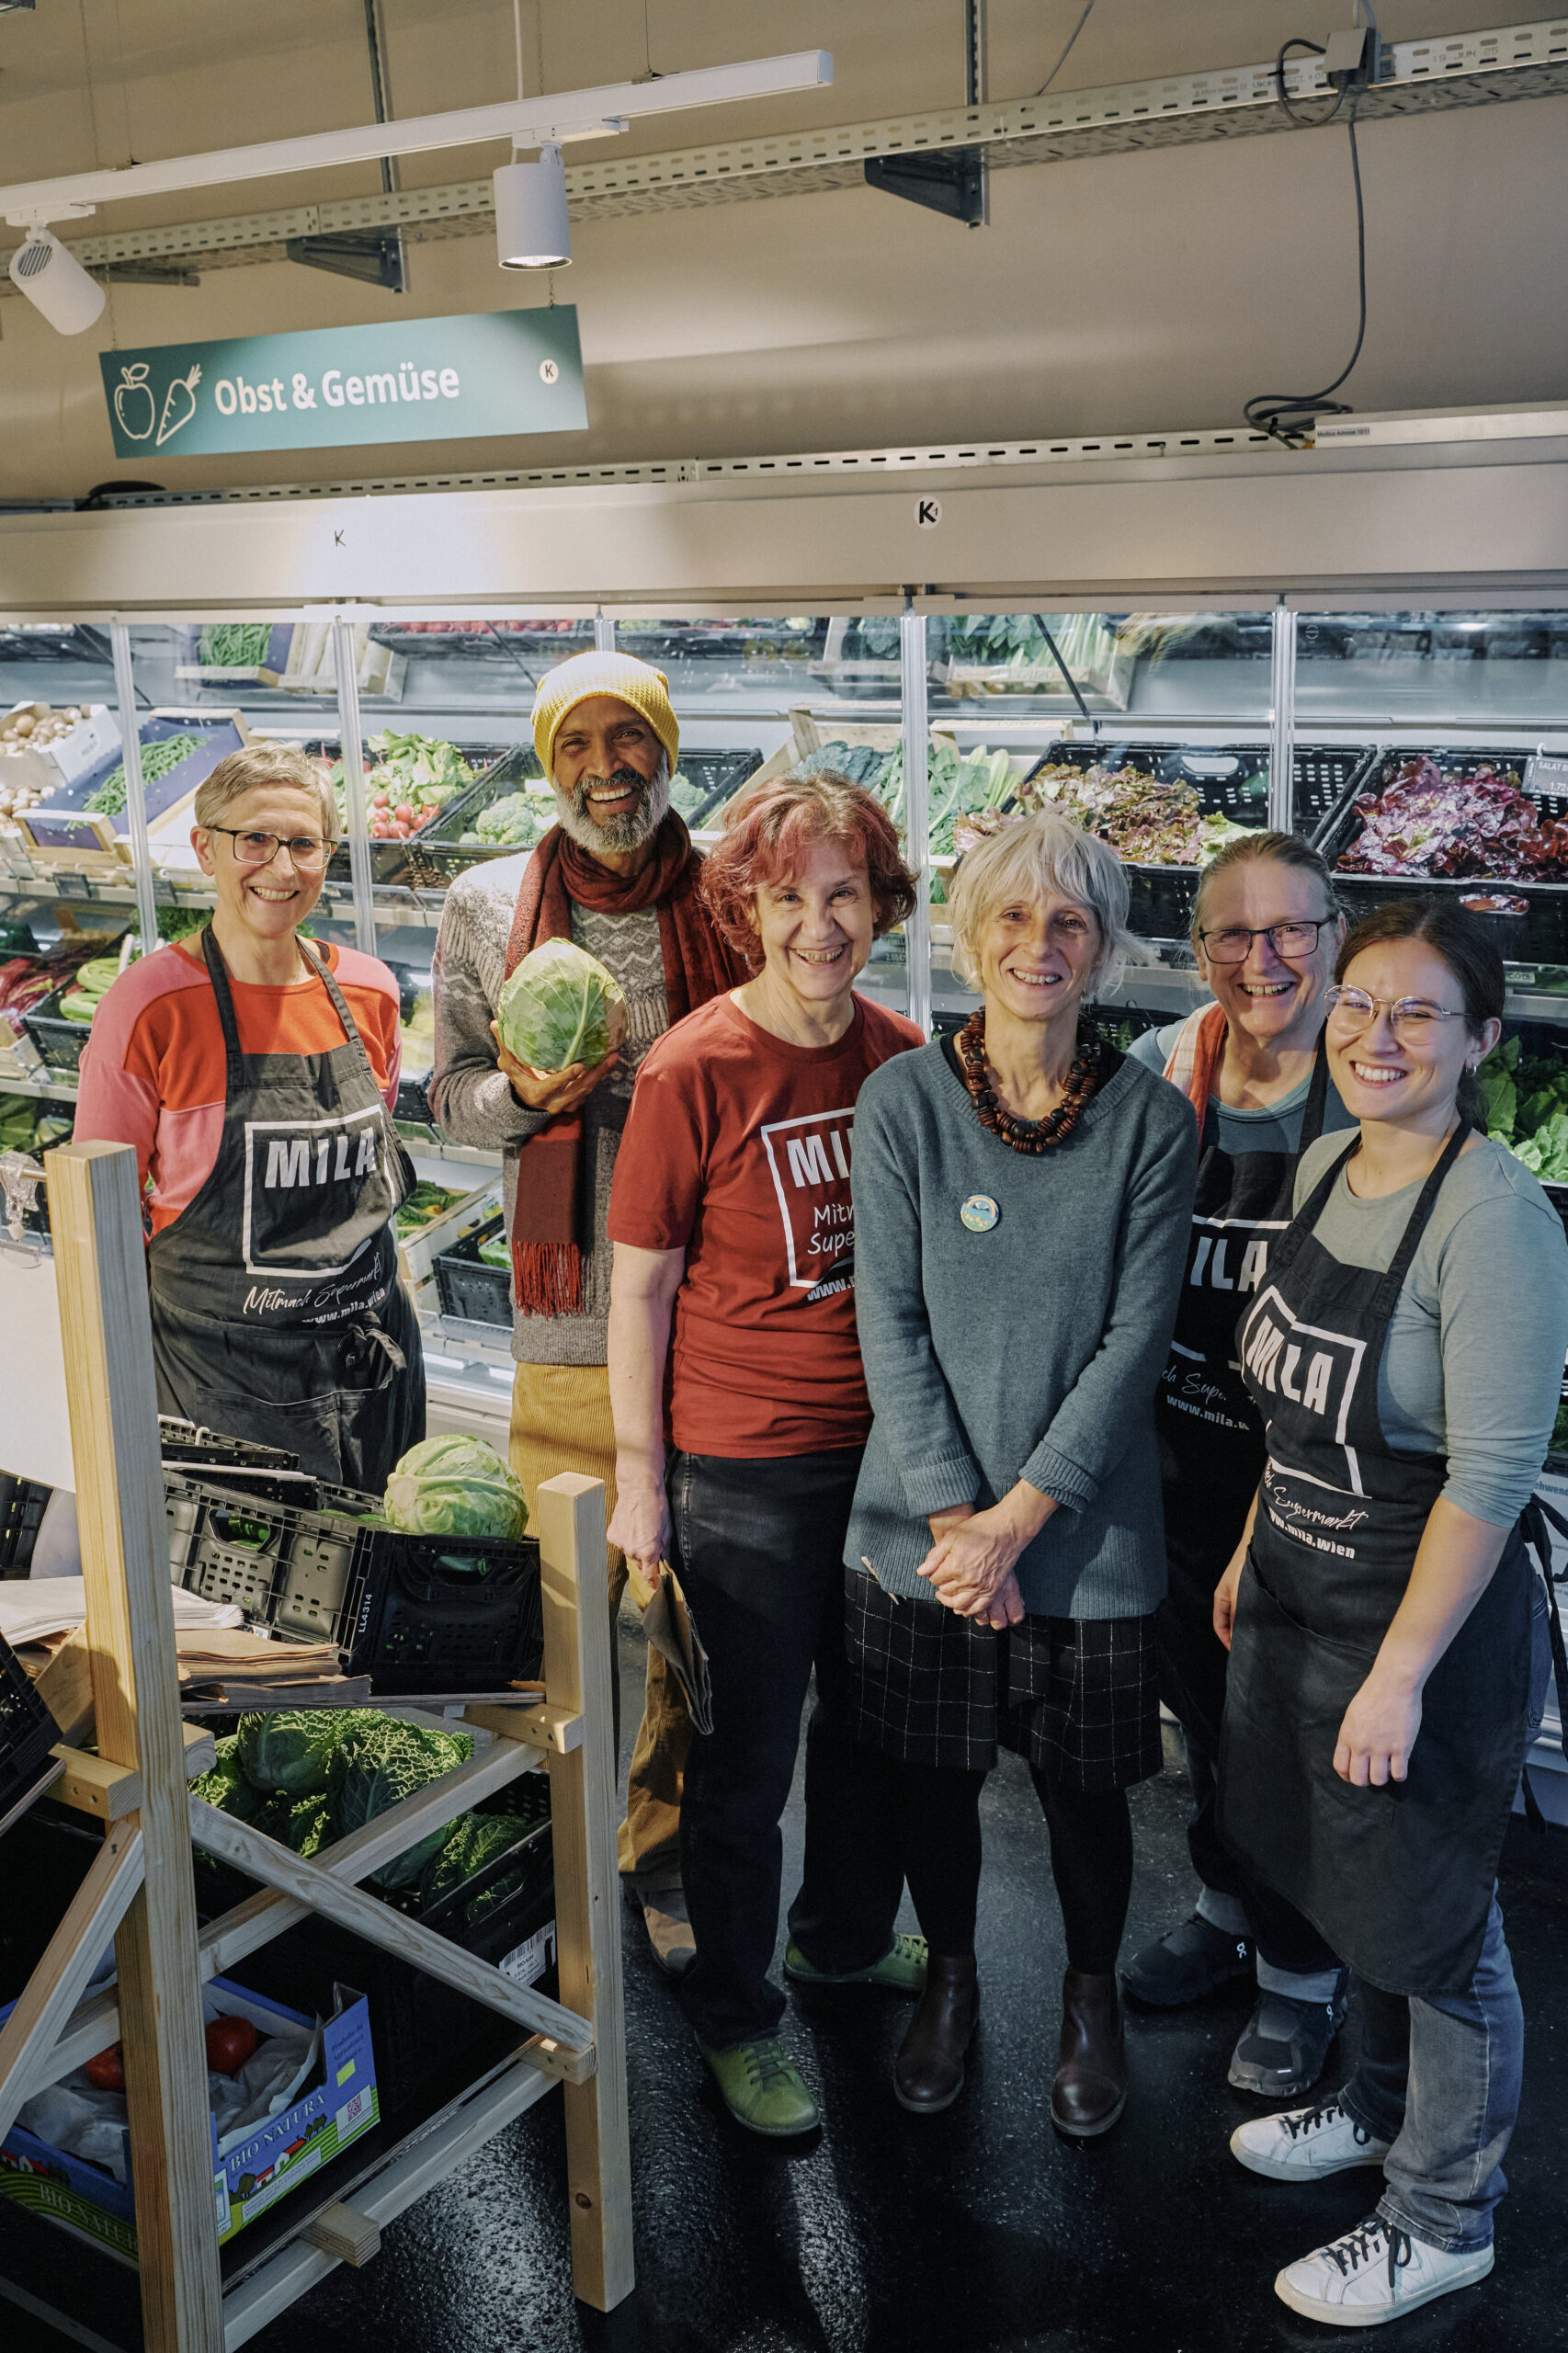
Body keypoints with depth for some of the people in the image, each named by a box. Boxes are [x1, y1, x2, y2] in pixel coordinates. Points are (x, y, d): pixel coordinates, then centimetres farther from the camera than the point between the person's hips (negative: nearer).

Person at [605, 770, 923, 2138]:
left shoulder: (902, 1059, 0)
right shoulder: (694, 1070, -14)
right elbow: (640, 1282, -9)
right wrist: (637, 1477, -9)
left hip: (890, 1447, 5)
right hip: (745, 1471, -5)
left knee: (876, 1727, 22)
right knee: (746, 1763, 9)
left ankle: (847, 1937, 47)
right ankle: (737, 2017, 31)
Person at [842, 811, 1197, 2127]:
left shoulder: (1151, 1120, -6)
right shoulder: (905, 1100, -5)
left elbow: (1136, 1338, -9)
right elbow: (890, 1321, -7)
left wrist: (1019, 1514, -15)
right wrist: (953, 1516, -13)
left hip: (1089, 1529, 0)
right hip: (923, 1523, 1)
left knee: (1085, 1787, 13)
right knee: (932, 1773, 16)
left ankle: (1092, 1998, 41)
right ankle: (950, 1979, 43)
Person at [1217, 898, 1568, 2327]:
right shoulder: (1327, 1164, 2)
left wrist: (1400, 1674, -22)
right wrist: (1252, 1550, 16)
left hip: (1428, 1604, -8)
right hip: (1302, 1582, 8)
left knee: (1432, 1919, 9)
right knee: (1343, 1876, 24)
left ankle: (1444, 2217, 31)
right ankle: (1383, 2106, 48)